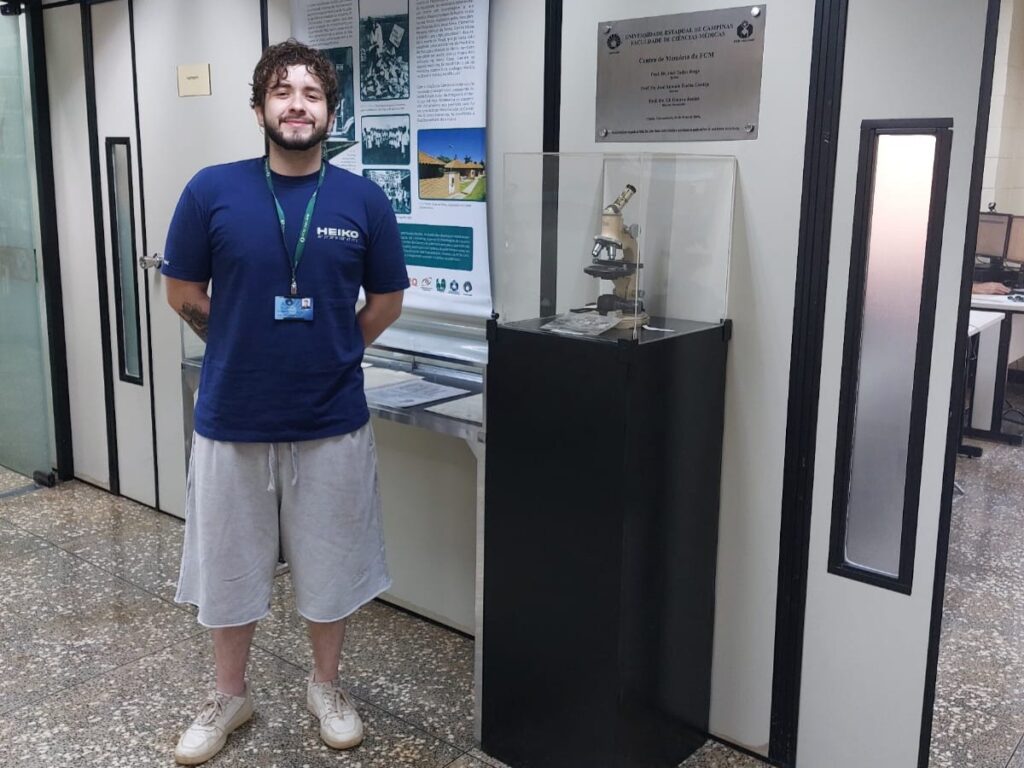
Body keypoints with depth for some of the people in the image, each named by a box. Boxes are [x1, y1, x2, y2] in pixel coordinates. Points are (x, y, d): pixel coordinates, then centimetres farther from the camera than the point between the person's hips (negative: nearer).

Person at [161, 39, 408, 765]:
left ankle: (327, 685, 37)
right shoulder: (212, 191, -7)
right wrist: (243, 350, 8)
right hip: (232, 419, 0)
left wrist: (326, 357, 8)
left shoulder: (364, 201, -5)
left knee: (331, 563, 14)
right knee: (229, 565, 15)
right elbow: (184, 294, 4)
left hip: (332, 421, 0)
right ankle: (230, 695, 36)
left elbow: (385, 304, 5)